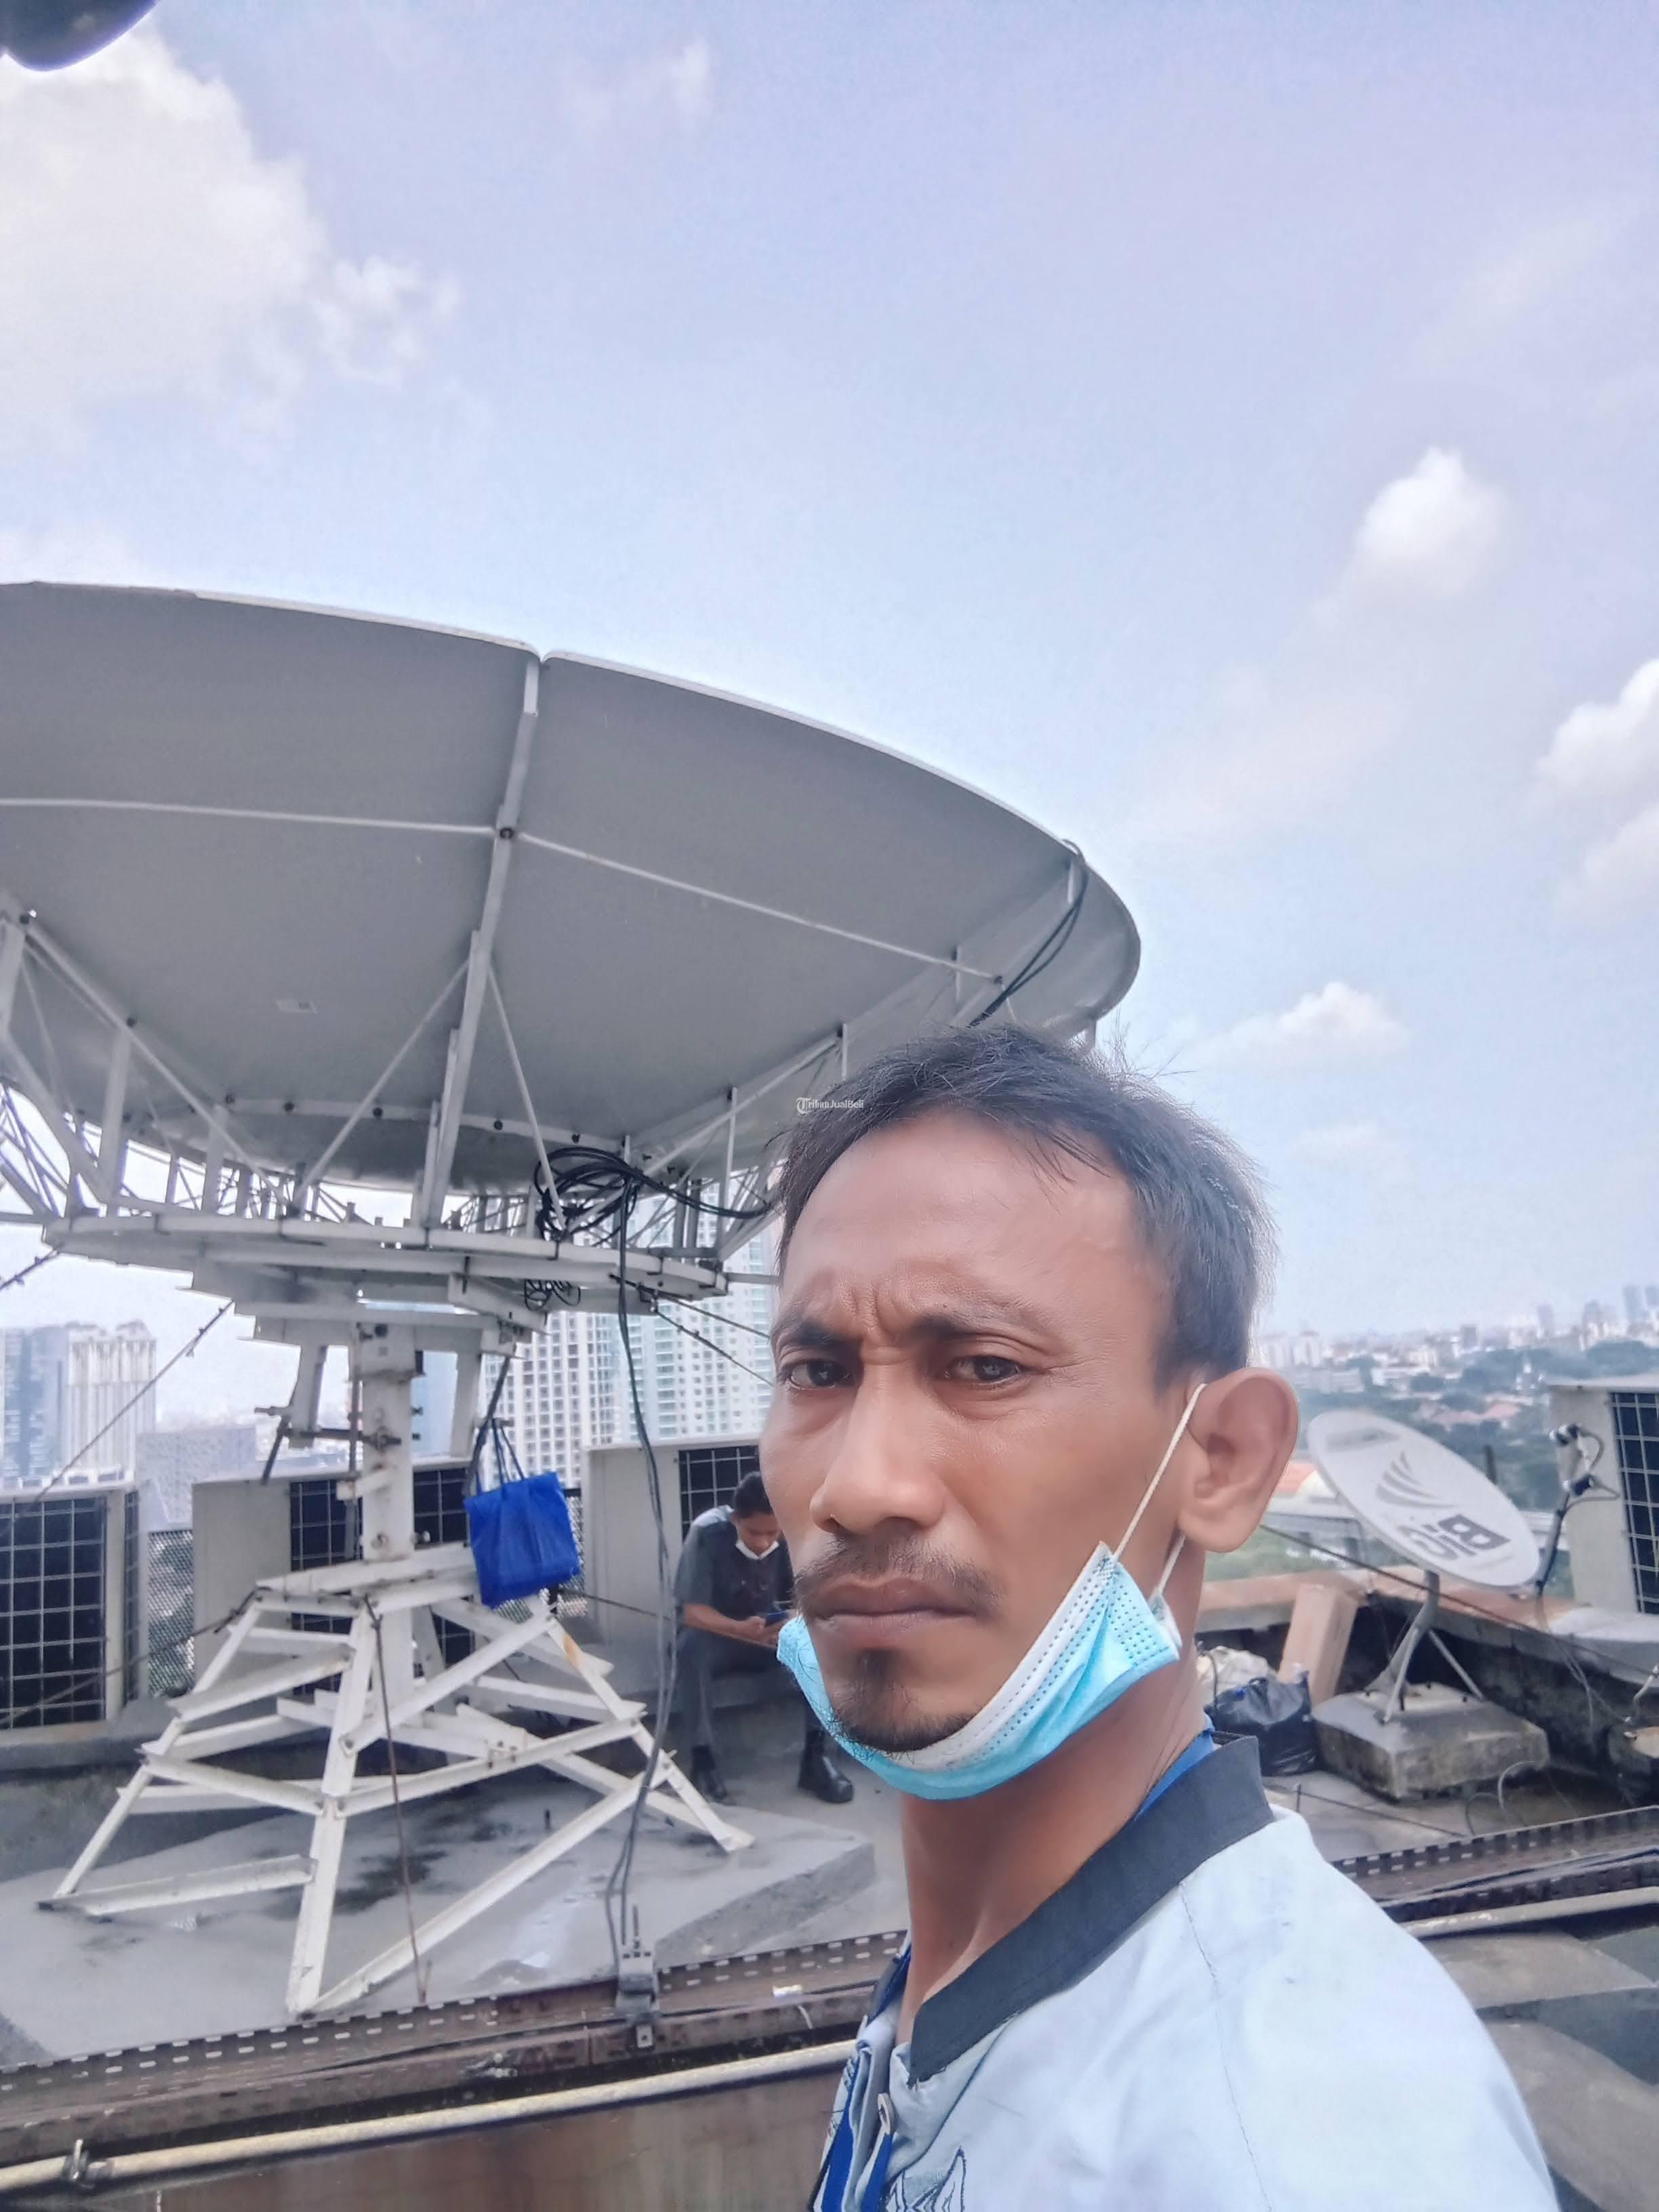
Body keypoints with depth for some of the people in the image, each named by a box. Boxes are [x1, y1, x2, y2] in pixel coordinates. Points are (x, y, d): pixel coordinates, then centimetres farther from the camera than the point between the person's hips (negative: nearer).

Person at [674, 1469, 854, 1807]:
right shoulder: (707, 1533, -26)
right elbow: (692, 1612, -25)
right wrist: (742, 1630, -43)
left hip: (768, 1633, 3)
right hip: (716, 1634, -3)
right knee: (693, 1646, -37)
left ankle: (816, 1753, -18)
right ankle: (703, 1759, -25)